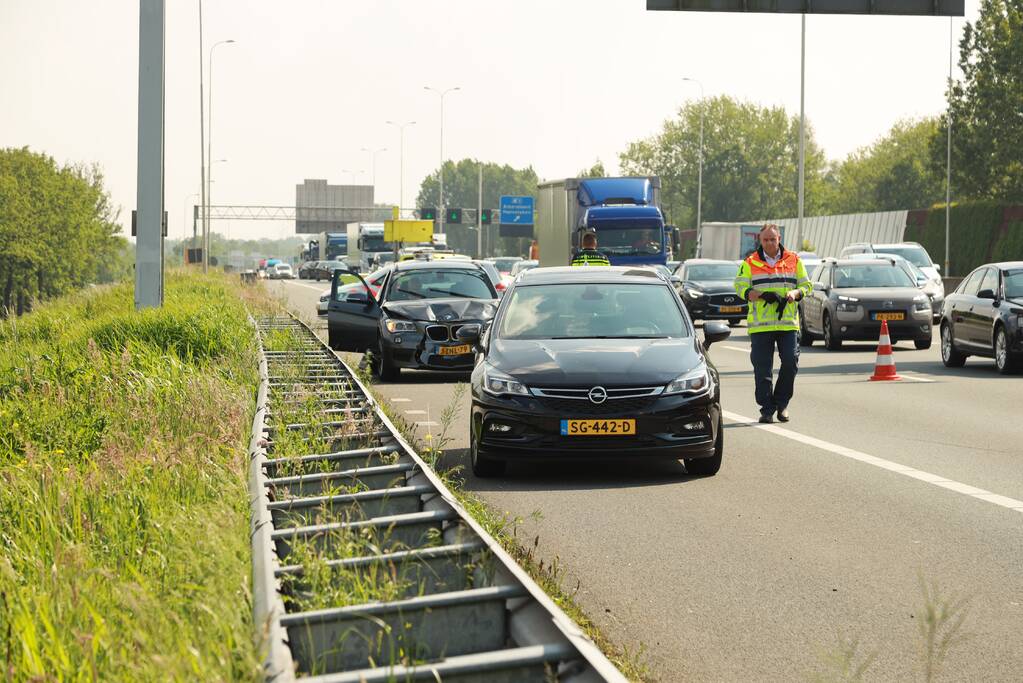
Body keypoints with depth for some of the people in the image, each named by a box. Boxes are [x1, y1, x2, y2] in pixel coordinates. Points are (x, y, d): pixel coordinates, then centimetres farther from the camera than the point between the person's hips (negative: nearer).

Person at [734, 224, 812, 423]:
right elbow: (740, 287, -1)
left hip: (787, 322, 1)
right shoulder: (750, 263, 7)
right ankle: (767, 409, 6)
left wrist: (795, 293, -9)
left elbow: (806, 285, 14)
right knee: (762, 368, -2)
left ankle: (781, 403, 13)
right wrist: (763, 296, -18)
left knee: (791, 362, -4)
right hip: (760, 324, -1)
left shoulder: (793, 260, 11)